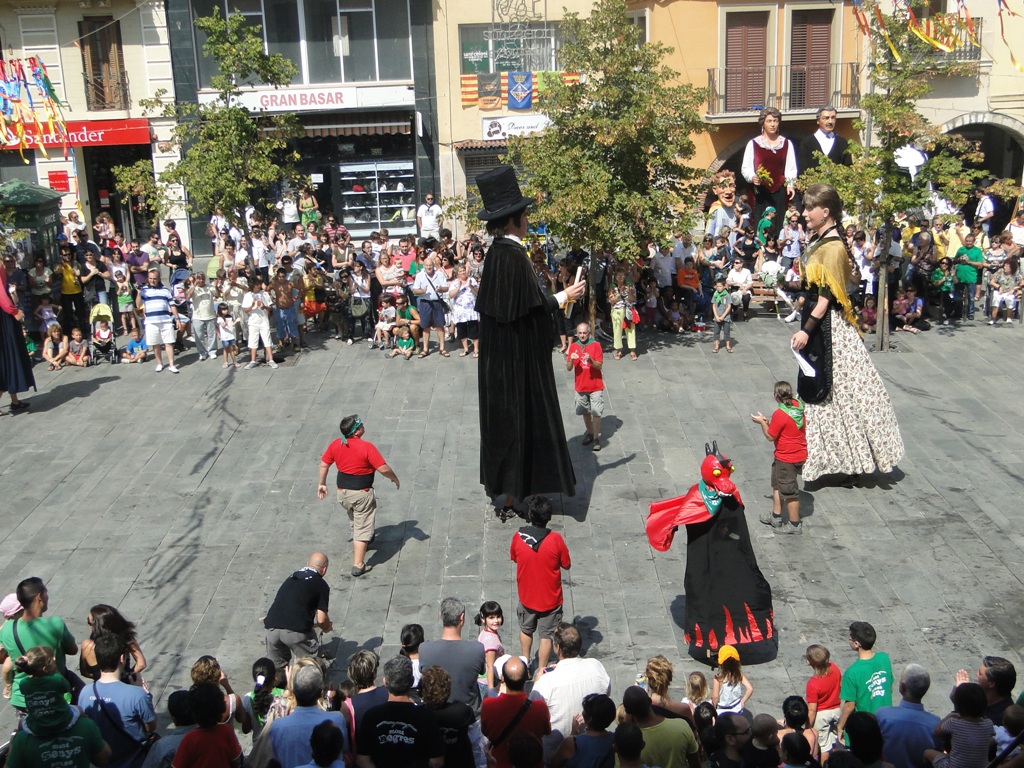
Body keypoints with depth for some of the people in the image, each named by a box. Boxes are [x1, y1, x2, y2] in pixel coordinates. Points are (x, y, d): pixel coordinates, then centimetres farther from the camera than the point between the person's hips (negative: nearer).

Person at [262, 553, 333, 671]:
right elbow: (321, 619, 5)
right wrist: (327, 627, 29)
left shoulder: (292, 577, 24)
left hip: (272, 627, 5)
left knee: (276, 667, 21)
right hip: (296, 630, -5)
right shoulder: (321, 585, 8)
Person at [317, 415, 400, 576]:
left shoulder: (336, 445, -4)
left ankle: (365, 539, 54)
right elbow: (383, 469, -19)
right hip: (362, 494, -6)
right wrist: (395, 479, 0)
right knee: (362, 528, 1)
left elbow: (324, 464, 5)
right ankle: (358, 566, -1)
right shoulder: (367, 447, -20)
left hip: (342, 493, 6)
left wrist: (321, 484, 19)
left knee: (356, 522, 30)